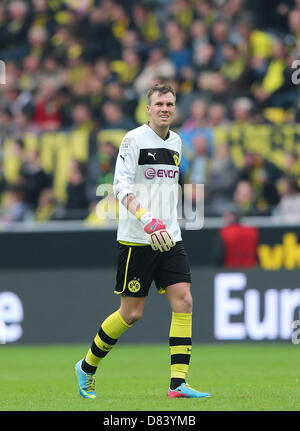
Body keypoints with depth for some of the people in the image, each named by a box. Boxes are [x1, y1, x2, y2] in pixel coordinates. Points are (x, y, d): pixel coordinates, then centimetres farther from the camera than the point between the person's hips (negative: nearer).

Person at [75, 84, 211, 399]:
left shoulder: (175, 142, 13)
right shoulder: (133, 139, -9)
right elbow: (121, 186, -18)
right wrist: (147, 220, -31)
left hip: (169, 239, 6)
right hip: (136, 240, -6)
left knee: (183, 302, -9)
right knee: (131, 312, -1)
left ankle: (178, 383, -10)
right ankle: (87, 368, 20)